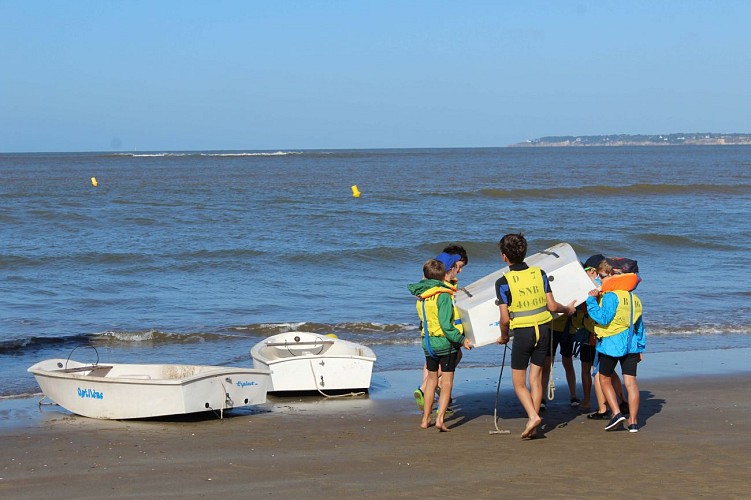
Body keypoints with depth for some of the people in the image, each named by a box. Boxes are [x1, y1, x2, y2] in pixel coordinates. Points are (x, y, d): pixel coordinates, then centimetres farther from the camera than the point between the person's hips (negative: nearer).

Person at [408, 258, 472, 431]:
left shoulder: (420, 295, 4)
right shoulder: (443, 295, -16)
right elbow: (445, 324, -21)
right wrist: (461, 339, -16)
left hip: (427, 342, 6)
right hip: (445, 342, -6)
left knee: (431, 379, 18)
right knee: (447, 381, 1)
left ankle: (425, 419, 22)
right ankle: (440, 418, -10)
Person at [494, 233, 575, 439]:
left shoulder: (503, 282, -10)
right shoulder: (539, 274, 0)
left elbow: (505, 318, -10)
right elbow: (552, 306, 0)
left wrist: (504, 336, 9)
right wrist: (568, 309, 20)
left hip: (522, 332, -4)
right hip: (543, 329, 4)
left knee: (519, 382, 7)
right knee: (536, 379, 10)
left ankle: (533, 416, -13)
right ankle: (532, 425, 11)